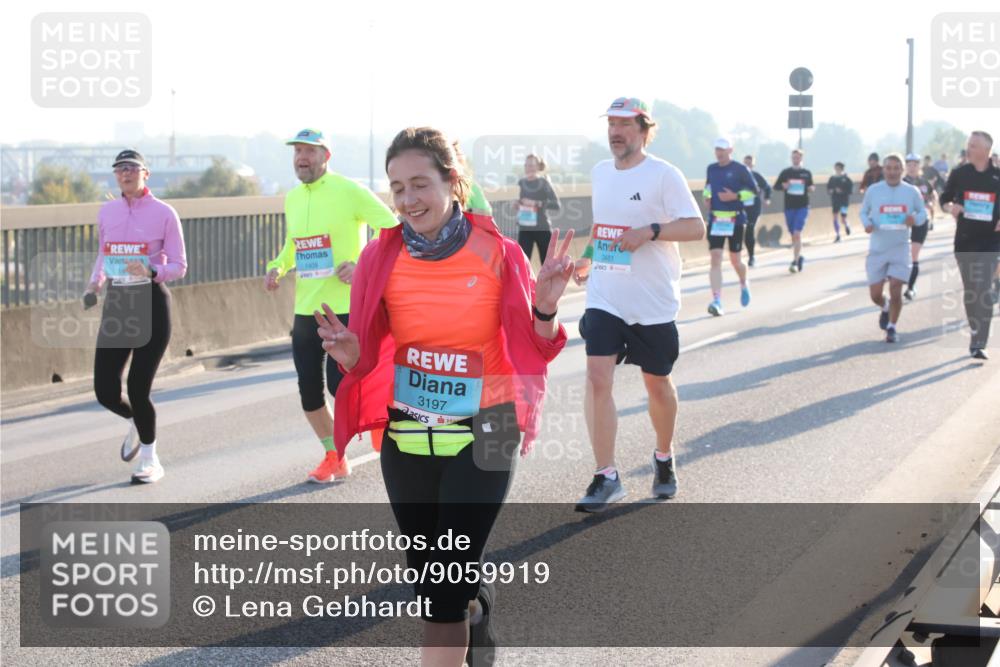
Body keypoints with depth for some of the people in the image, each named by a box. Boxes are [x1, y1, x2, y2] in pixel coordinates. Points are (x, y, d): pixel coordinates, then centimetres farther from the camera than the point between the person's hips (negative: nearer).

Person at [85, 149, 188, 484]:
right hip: (116, 304, 4)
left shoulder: (164, 213, -4)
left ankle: (150, 461, 15)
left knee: (138, 389, -7)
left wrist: (150, 272, -22)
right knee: (106, 392, -2)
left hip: (151, 303, -4)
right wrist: (95, 282, 4)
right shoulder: (106, 212, 10)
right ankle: (136, 422, 35)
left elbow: (179, 266, -3)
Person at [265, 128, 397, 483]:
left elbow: (391, 227, -11)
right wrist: (277, 267, 6)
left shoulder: (348, 191, -10)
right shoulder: (292, 198, 11)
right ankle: (334, 458, 24)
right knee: (309, 390, 7)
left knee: (340, 385, -11)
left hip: (345, 309, -7)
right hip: (305, 310, 7)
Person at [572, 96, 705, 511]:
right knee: (597, 378, -12)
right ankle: (606, 477, -8)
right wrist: (588, 257, 12)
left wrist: (649, 231, -26)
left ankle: (664, 458, 36)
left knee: (657, 384, 10)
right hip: (604, 298, 4)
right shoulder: (599, 173, 10)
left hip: (653, 303, -4)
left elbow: (696, 228, -13)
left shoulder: (663, 174, -9)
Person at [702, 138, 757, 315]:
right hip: (715, 219, 3)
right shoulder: (711, 169, 8)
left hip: (735, 219, -3)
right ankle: (717, 301, -15)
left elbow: (754, 190, -4)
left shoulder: (740, 169, -5)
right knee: (715, 259, -10)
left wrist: (735, 196, -18)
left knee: (735, 260, 6)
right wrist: (707, 196, 5)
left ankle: (744, 285, 41)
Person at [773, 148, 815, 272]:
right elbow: (776, 186, 8)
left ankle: (795, 262, -16)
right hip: (789, 207, 2)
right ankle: (799, 257, 31)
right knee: (793, 236, 10)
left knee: (797, 234, -15)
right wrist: (783, 186, -12)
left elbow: (810, 187, 15)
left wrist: (811, 189, -7)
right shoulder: (785, 172, 5)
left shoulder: (807, 173, 4)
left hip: (802, 207, -2)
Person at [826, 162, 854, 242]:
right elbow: (828, 187, 13)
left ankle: (846, 225, 31)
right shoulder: (832, 178, 2)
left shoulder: (846, 178, -9)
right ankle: (837, 235, 8)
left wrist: (842, 191, -19)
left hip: (844, 201, -4)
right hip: (835, 201, 4)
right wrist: (830, 190, -7)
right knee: (835, 217, -2)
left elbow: (850, 189, -9)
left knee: (843, 218, -6)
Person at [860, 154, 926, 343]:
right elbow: (863, 212, 10)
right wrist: (867, 224, -12)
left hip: (900, 248, -1)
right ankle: (885, 309, 39)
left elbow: (923, 213, 9)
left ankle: (892, 327, 8)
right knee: (875, 293, 3)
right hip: (877, 249, 1)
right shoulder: (873, 190, -1)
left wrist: (915, 219, -14)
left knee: (896, 290, -12)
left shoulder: (912, 192, -1)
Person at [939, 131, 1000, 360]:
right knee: (969, 289, 12)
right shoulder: (959, 174, 2)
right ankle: (977, 334, 28)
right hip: (964, 238, 3)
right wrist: (951, 207, -11)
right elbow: (944, 198, 11)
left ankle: (979, 344, -13)